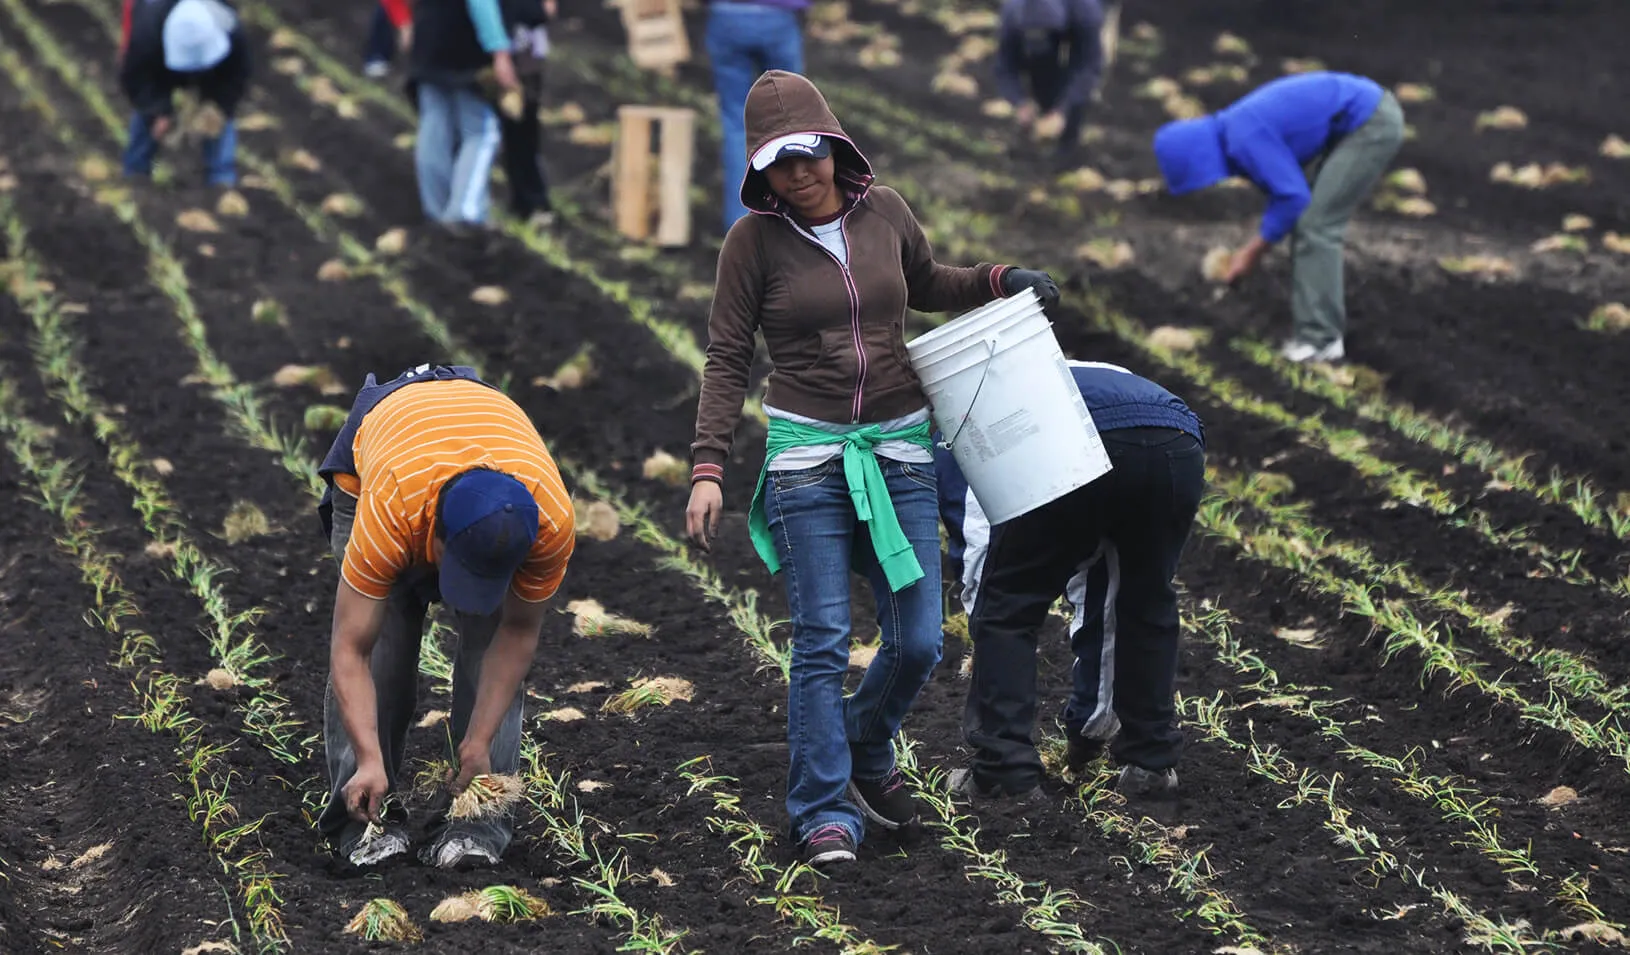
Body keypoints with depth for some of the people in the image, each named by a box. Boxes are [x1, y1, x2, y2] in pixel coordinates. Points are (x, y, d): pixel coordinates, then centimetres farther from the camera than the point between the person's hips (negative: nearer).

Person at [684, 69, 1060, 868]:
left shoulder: (882, 211, 3)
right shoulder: (754, 240, -6)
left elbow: (926, 287, 24)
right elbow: (727, 361, -4)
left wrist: (997, 280, 6)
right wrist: (707, 469, -12)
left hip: (899, 449, 3)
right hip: (807, 452, -3)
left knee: (917, 641, 1)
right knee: (822, 641, -9)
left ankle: (866, 753, 29)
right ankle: (826, 812, 0)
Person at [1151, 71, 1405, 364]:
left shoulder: (1245, 139, -21)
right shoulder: (1238, 127, 10)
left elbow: (1294, 197, -20)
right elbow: (1289, 188, 17)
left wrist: (1254, 251, -9)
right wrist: (1258, 247, 11)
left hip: (1372, 125, -10)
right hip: (1366, 117, 10)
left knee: (1314, 225, -7)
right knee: (1312, 220, 14)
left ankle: (1321, 339, -3)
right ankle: (1320, 326, 19)